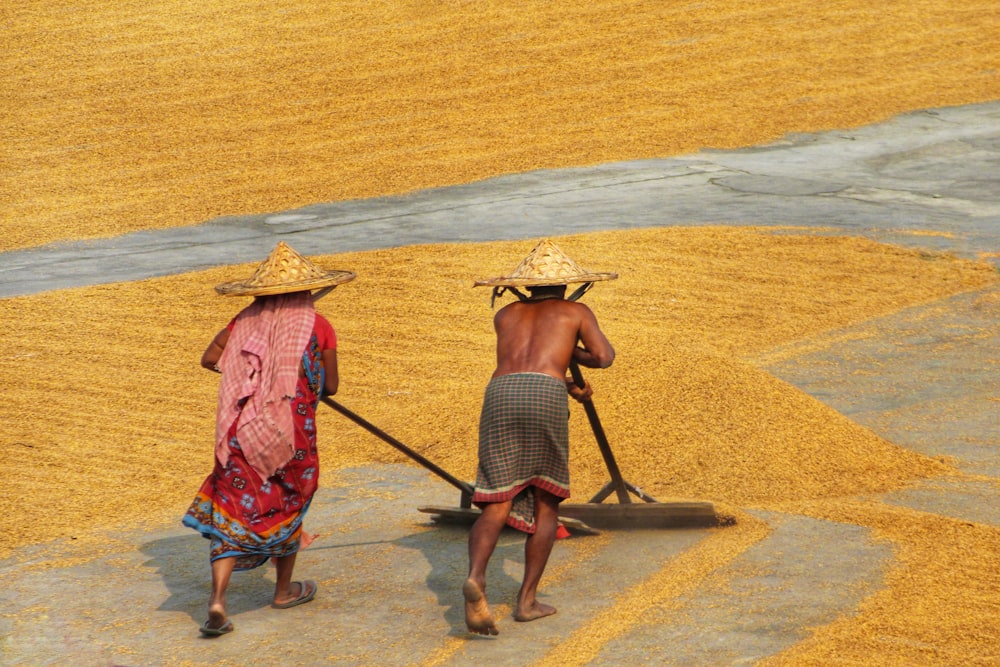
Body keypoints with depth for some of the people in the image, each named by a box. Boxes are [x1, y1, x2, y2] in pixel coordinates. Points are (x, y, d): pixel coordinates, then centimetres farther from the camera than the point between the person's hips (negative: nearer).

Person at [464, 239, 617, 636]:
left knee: (495, 507, -2)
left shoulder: (505, 314, 32)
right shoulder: (575, 311, 23)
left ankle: (475, 577, -30)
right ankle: (527, 599, 8)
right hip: (546, 397, -2)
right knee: (546, 503, 15)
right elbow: (604, 357, 13)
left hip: (500, 393, 2)